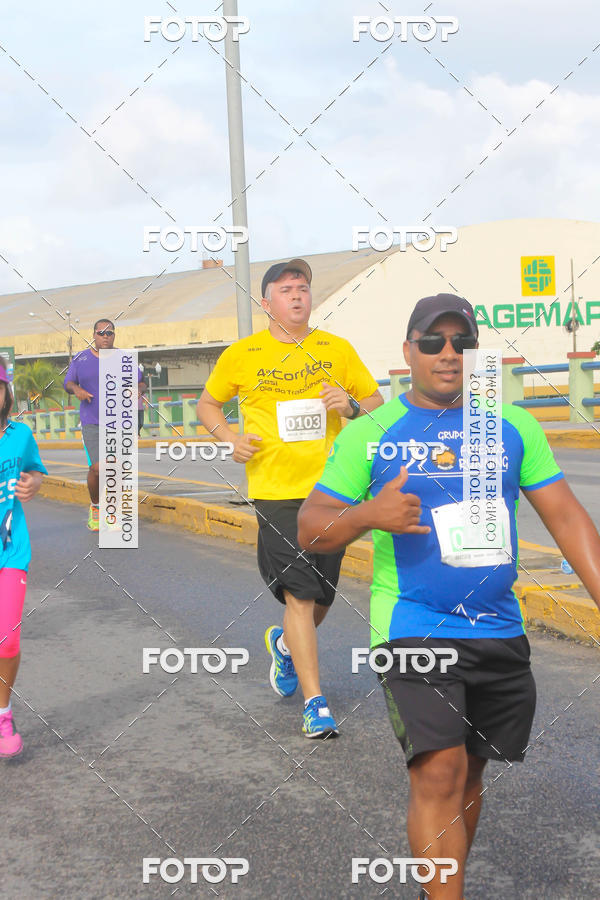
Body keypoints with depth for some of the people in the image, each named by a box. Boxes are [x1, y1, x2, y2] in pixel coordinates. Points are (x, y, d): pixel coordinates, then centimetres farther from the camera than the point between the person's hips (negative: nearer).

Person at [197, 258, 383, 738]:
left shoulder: (337, 349, 6)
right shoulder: (241, 355, 2)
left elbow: (377, 402, 13)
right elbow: (208, 404, 15)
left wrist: (351, 406, -9)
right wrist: (232, 439, -3)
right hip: (275, 490, -3)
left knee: (322, 597, 13)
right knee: (299, 596, -10)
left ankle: (286, 643, 46)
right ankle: (316, 703, -2)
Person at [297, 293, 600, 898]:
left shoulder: (513, 426, 9)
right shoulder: (369, 433, 0)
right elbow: (310, 530, -2)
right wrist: (368, 515, -23)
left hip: (499, 631, 4)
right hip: (413, 629, -4)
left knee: (470, 772, 13)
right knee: (439, 772, -16)